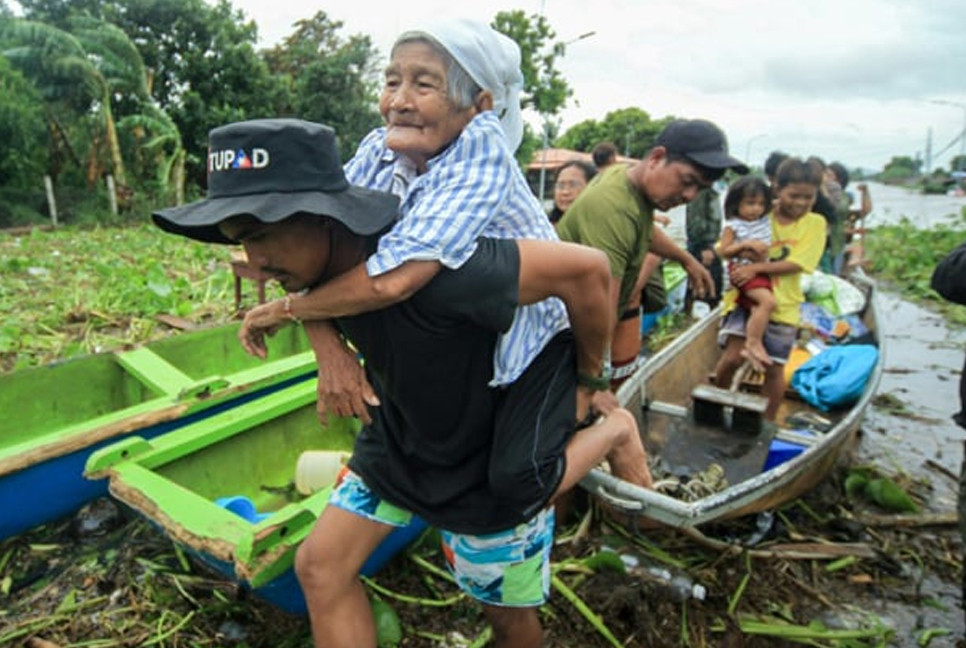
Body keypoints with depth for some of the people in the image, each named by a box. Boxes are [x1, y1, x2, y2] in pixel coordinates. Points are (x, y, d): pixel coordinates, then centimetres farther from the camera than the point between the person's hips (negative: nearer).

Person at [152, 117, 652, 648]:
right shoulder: (330, 264, -12)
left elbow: (586, 269, -33)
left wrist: (588, 379, -17)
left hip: (492, 460, -6)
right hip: (401, 435, 7)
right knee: (320, 566, 5)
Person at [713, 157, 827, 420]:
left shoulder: (815, 223, 1)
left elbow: (797, 263, -12)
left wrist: (756, 267, -23)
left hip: (782, 305, 1)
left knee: (774, 368, 9)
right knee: (733, 356, -14)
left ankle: (768, 422, 28)